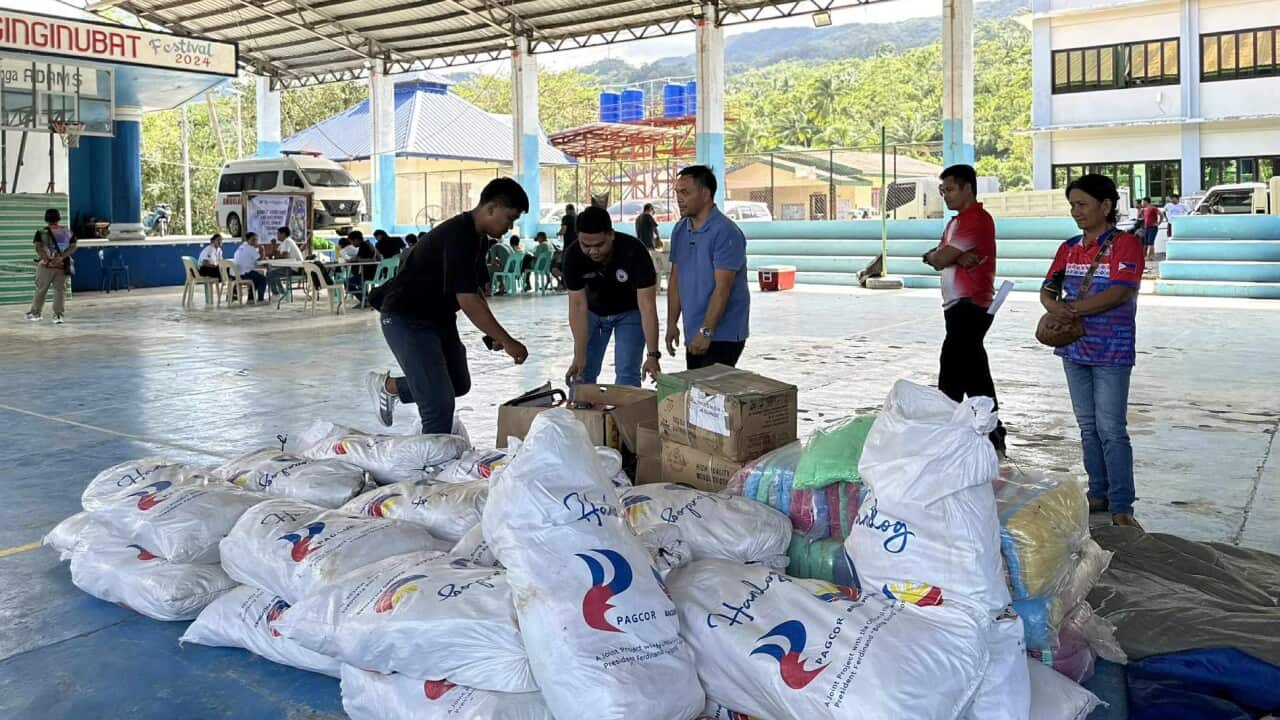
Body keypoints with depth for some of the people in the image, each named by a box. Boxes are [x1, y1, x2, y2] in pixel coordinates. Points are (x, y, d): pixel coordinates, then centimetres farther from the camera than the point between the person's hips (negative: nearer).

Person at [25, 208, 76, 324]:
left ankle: (36, 313, 22)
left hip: (46, 265, -1)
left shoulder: (41, 232, -1)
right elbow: (73, 247, -5)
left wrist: (47, 259, -17)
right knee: (60, 290, 4)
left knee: (41, 289, 11)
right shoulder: (68, 232, 5)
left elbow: (38, 248, -12)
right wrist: (62, 257, -15)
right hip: (63, 266, 1)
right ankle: (58, 315, -1)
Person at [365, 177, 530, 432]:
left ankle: (387, 386, 35)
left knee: (460, 385, 20)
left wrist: (493, 333, 3)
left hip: (438, 316, 10)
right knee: (439, 403, -14)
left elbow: (474, 290, 14)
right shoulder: (457, 236, -25)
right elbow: (467, 299, -30)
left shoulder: (477, 237, 6)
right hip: (406, 318, -10)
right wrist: (507, 341, -27)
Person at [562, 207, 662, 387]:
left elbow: (647, 306, -34)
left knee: (627, 373, -10)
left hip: (629, 311, -2)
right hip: (593, 311, 2)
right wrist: (579, 357, -30)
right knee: (582, 371, 0)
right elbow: (578, 306, -24)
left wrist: (652, 355, -40)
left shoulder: (634, 251, -34)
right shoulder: (573, 256, -27)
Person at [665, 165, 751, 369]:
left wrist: (706, 331, -23)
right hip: (694, 333, 8)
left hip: (722, 335, -8)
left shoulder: (725, 232, -16)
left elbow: (722, 288, -20)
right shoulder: (680, 230, 8)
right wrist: (672, 323, 10)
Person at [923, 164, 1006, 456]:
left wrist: (935, 255, 4)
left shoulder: (976, 219, -13)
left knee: (951, 378, -9)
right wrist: (957, 257, -10)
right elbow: (937, 259, 8)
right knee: (976, 376, 13)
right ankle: (993, 437, 20)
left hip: (969, 307, -10)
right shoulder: (957, 221, 20)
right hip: (961, 307, 10)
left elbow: (940, 258, -17)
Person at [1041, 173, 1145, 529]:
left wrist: (1071, 309, -18)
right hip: (1074, 349, 6)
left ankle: (1121, 506, 0)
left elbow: (1119, 293, -19)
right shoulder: (1069, 248, 11)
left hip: (1111, 352, -6)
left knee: (1111, 430, -6)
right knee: (1088, 427, 13)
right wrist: (1054, 306, -17)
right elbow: (1048, 289, 6)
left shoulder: (1125, 244, -8)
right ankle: (1098, 494, 23)